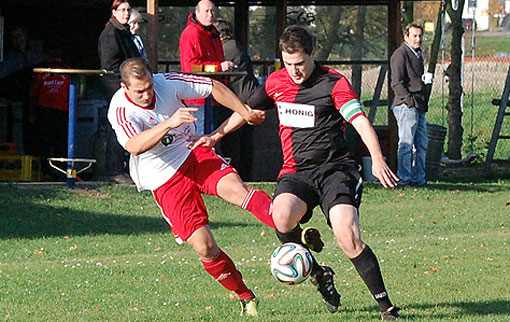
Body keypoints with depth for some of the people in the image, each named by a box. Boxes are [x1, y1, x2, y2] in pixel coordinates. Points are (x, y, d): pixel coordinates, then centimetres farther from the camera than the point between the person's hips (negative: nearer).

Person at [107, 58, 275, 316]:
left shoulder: (168, 83, -6)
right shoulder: (120, 110, -18)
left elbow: (214, 88, 7)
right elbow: (134, 146, -37)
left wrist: (246, 113, 3)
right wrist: (169, 123, -48)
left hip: (195, 155, 2)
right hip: (165, 180, -2)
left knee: (236, 189, -29)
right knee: (204, 247, -10)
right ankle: (245, 298, 6)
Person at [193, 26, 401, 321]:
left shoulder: (334, 83, -8)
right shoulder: (276, 82, 8)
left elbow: (361, 121, -19)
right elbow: (247, 109, 27)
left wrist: (377, 160, -34)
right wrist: (216, 135, 26)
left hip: (335, 168, -4)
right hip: (296, 171, 4)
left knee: (348, 237, -23)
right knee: (282, 216, -30)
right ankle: (318, 275, -3)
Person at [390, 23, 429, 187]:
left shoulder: (417, 54, 21)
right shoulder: (400, 55, -8)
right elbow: (397, 83, -15)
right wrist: (409, 100, -21)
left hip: (419, 106, 9)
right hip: (406, 106, -9)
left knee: (421, 143, 9)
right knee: (406, 143, -10)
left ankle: (418, 178, 14)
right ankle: (403, 178, -8)